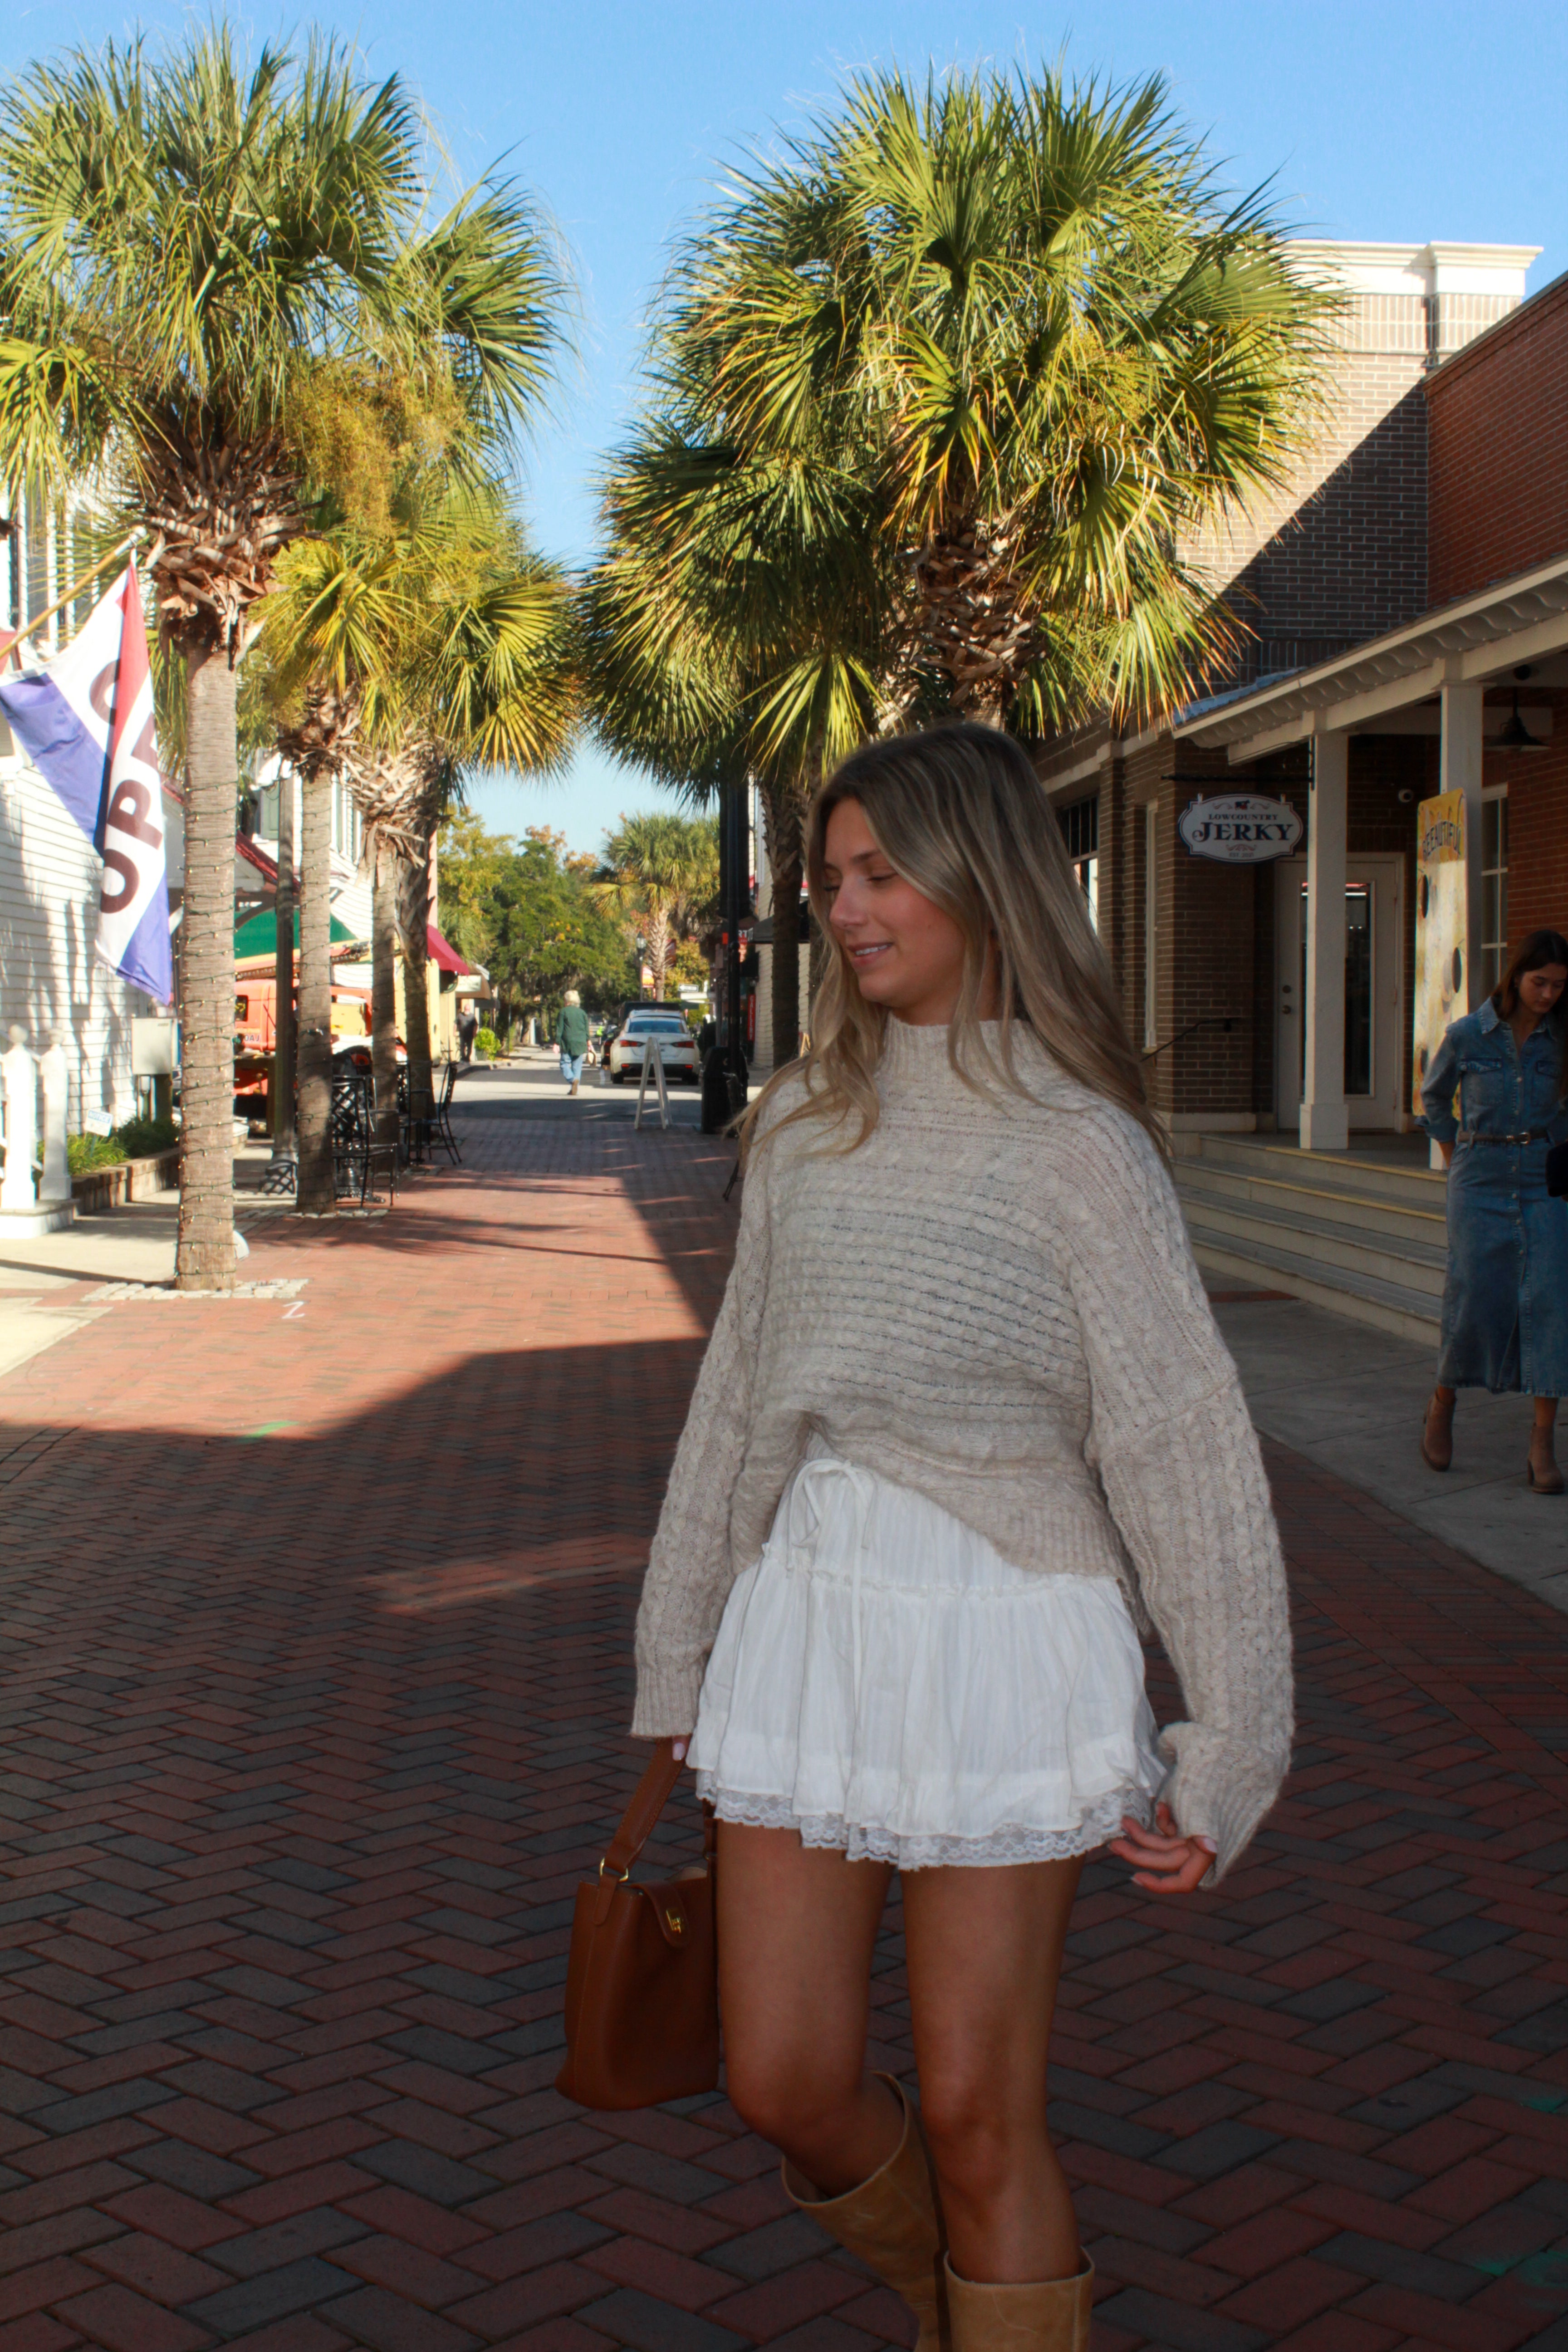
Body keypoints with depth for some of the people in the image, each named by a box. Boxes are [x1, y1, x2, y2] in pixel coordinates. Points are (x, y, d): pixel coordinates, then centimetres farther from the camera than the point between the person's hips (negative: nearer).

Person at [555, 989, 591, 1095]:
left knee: (565, 1064, 2)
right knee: (577, 1066, 7)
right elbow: (587, 1030, 11)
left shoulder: (564, 1011, -1)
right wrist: (588, 1043, 16)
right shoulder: (583, 1013, 10)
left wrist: (557, 1043, -1)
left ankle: (572, 1079, -24)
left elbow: (559, 1029, -4)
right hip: (580, 1044, 4)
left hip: (567, 1043, -4)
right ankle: (575, 1089, 4)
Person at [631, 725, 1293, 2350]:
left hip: (1002, 1625, -5)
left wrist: (1226, 1758, -8)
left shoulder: (1077, 1146, -8)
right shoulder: (805, 1121, 9)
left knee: (978, 2121, 4)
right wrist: (677, 1657, 17)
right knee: (785, 2083, 12)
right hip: (804, 1610, 5)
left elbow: (1186, 1449, -8)